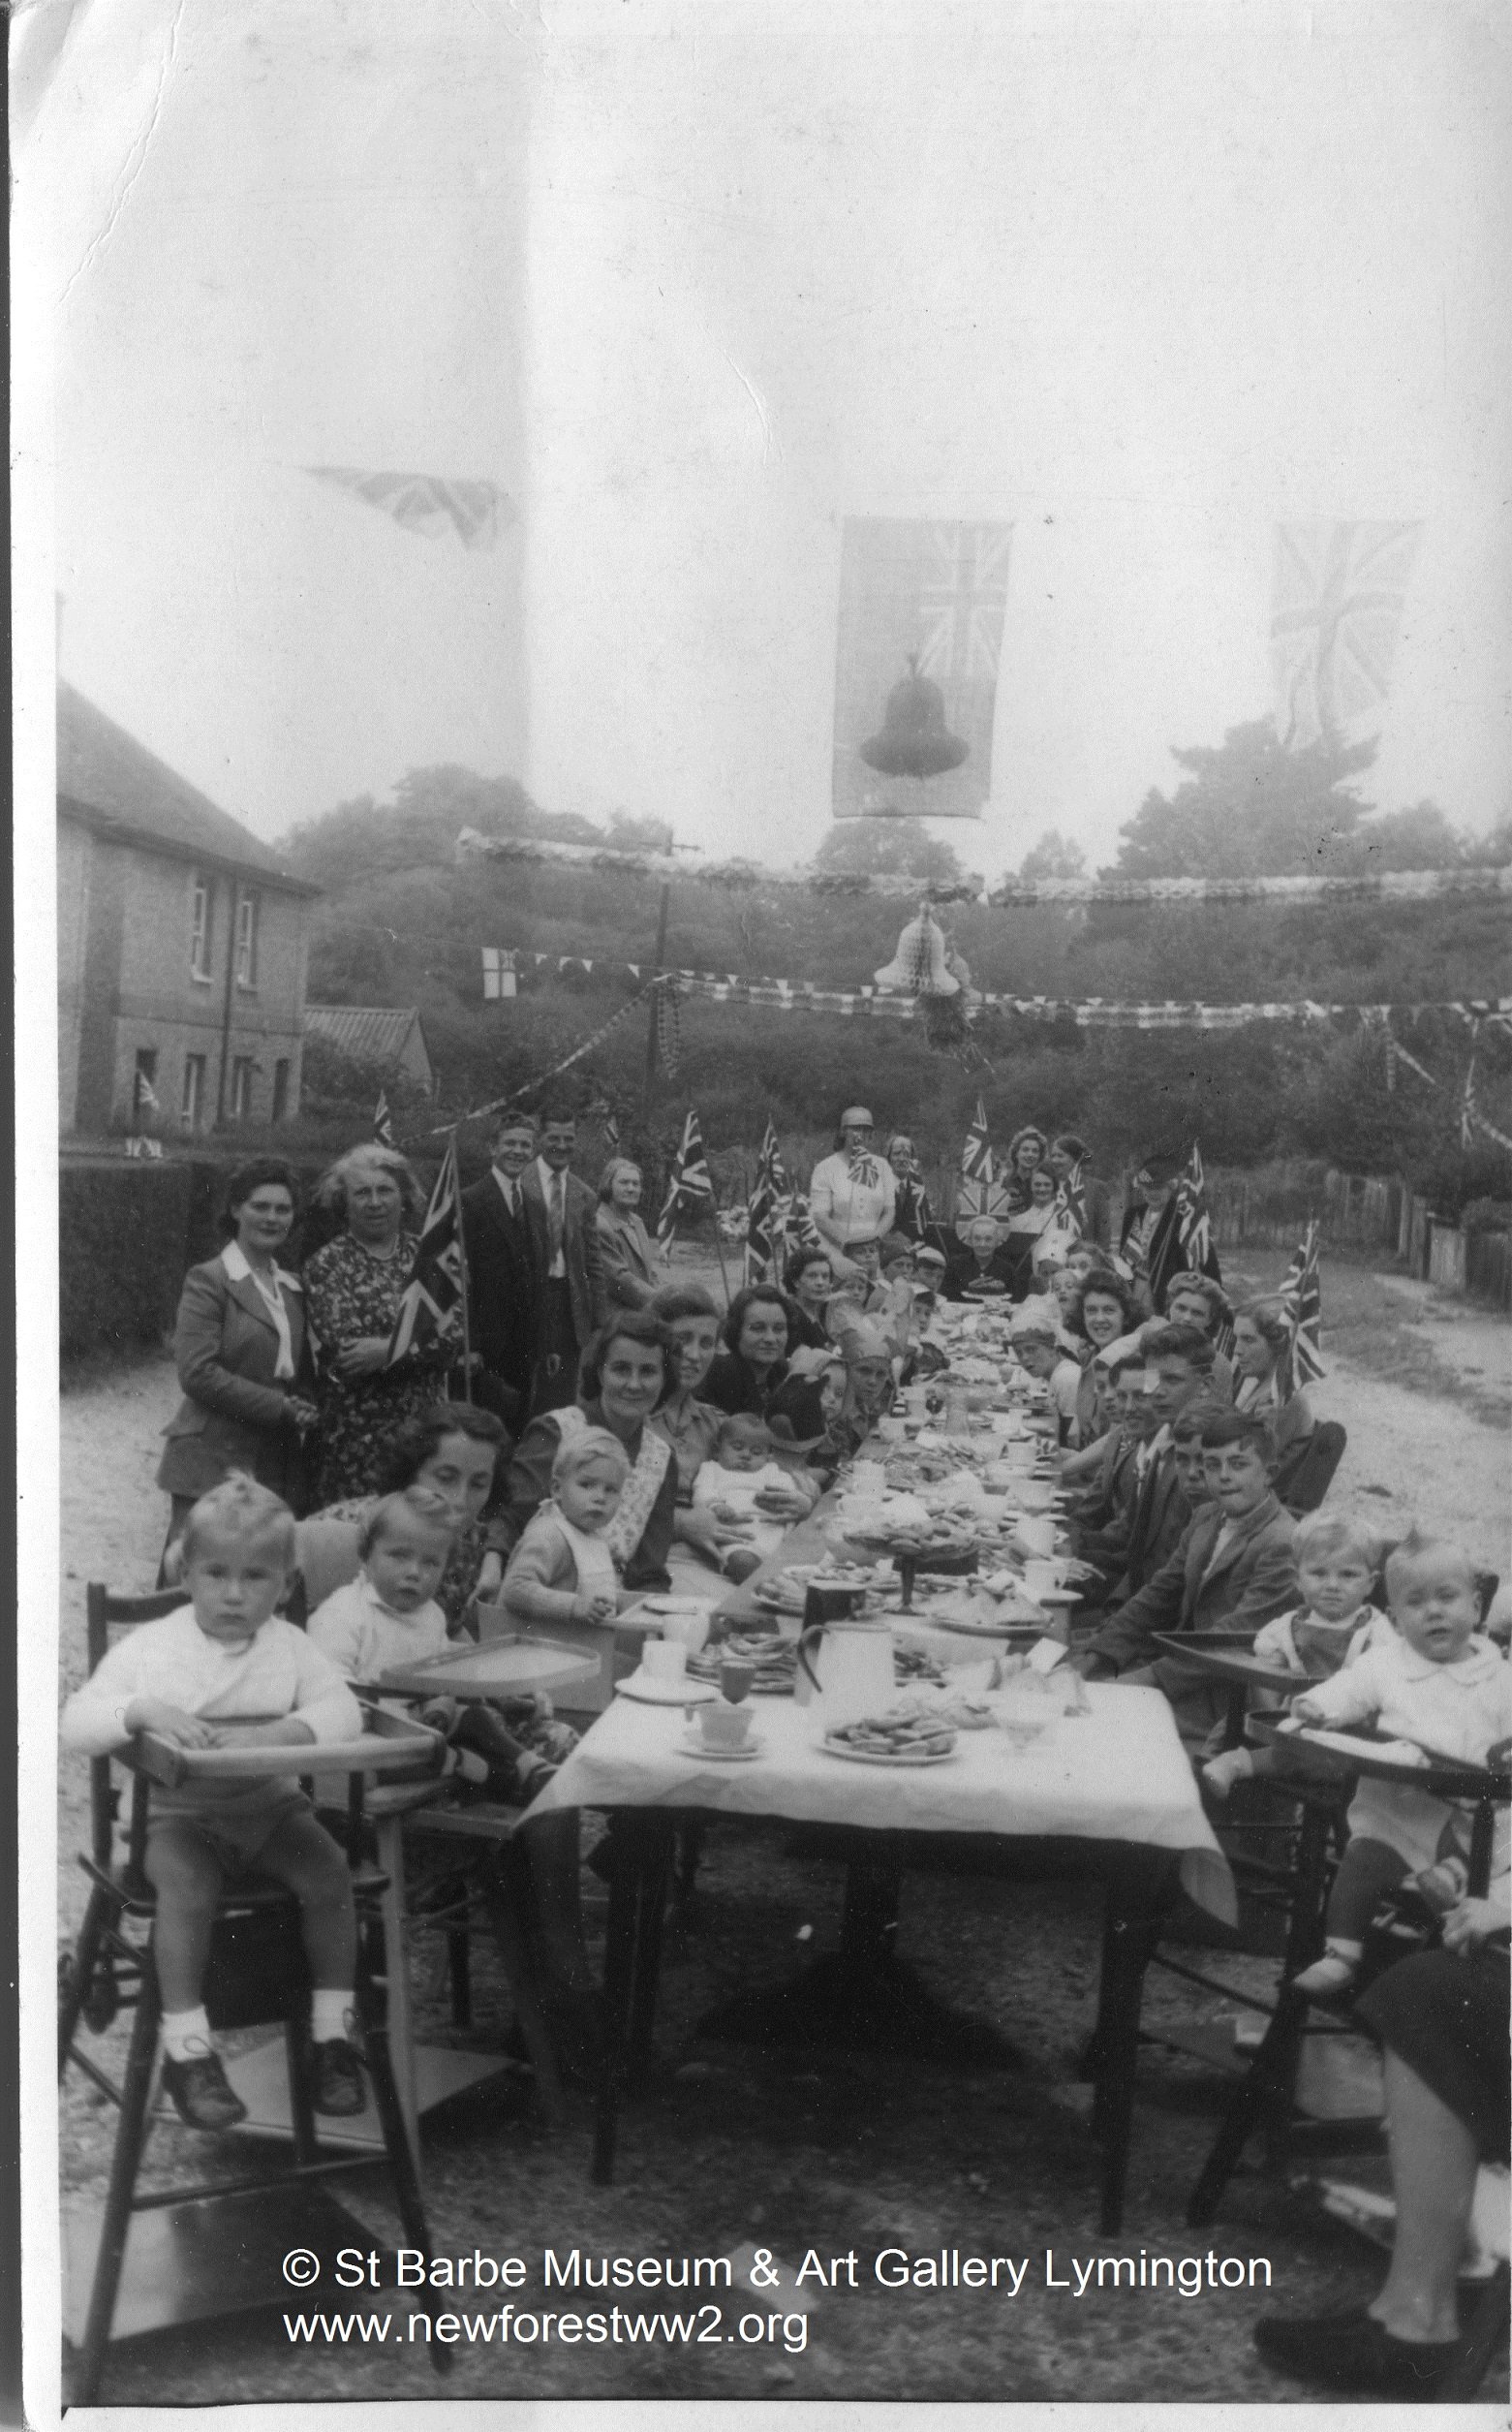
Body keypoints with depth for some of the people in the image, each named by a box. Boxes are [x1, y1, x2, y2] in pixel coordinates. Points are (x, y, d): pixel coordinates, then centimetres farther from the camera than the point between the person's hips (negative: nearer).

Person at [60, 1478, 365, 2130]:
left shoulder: (289, 1644, 2)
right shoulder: (149, 1646, -3)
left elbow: (343, 1710, -10)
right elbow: (76, 1724, -9)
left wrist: (280, 1732, -29)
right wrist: (143, 1710, -28)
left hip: (271, 1806, 3)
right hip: (180, 1814, -2)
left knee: (328, 1871, -21)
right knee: (186, 1886, -32)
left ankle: (334, 2038, -6)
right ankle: (187, 2051, -17)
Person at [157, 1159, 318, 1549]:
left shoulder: (292, 1287, 16)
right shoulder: (208, 1280, -4)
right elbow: (196, 1372, -13)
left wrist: (305, 1407, 1)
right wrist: (279, 1406, -14)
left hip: (278, 1465, 6)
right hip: (212, 1461, -6)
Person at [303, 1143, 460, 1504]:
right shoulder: (327, 1264, 0)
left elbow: (455, 1335, -1)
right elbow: (342, 1350, -11)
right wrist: (425, 1342, -11)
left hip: (428, 1426, 3)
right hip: (358, 1431, -3)